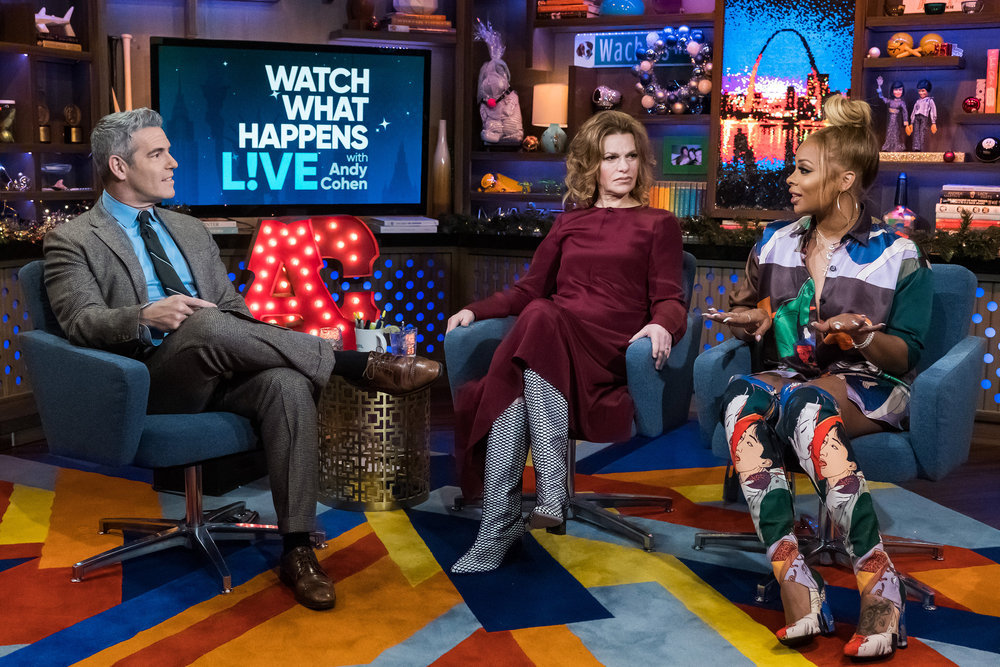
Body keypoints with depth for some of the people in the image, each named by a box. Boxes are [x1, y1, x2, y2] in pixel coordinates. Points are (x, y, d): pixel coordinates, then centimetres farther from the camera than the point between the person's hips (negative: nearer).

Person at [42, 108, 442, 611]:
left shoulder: (191, 231, 25)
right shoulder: (72, 241, 9)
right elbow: (81, 321, -6)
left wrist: (251, 340, -2)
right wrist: (146, 316, -27)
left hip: (220, 374, 5)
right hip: (151, 385, -4)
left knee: (288, 384, -29)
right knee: (206, 326, -37)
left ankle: (296, 549, -27)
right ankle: (359, 364, -24)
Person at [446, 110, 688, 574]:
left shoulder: (657, 225, 19)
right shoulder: (570, 223, 28)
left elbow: (669, 300, 9)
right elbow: (529, 289, 24)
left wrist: (663, 326, -16)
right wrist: (475, 310, 8)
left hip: (609, 353, -3)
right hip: (549, 345, 3)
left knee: (542, 319, -37)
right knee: (511, 397, -33)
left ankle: (551, 488, -42)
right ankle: (497, 532, -33)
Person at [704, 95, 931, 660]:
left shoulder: (897, 255, 2)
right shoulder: (776, 242, 15)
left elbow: (905, 357, 1)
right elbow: (748, 320, 25)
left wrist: (862, 336, -20)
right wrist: (749, 323, 1)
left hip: (868, 390, -3)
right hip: (788, 376, 4)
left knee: (801, 402, -40)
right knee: (741, 398, -34)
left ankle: (880, 584, -38)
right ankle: (796, 585, -43)